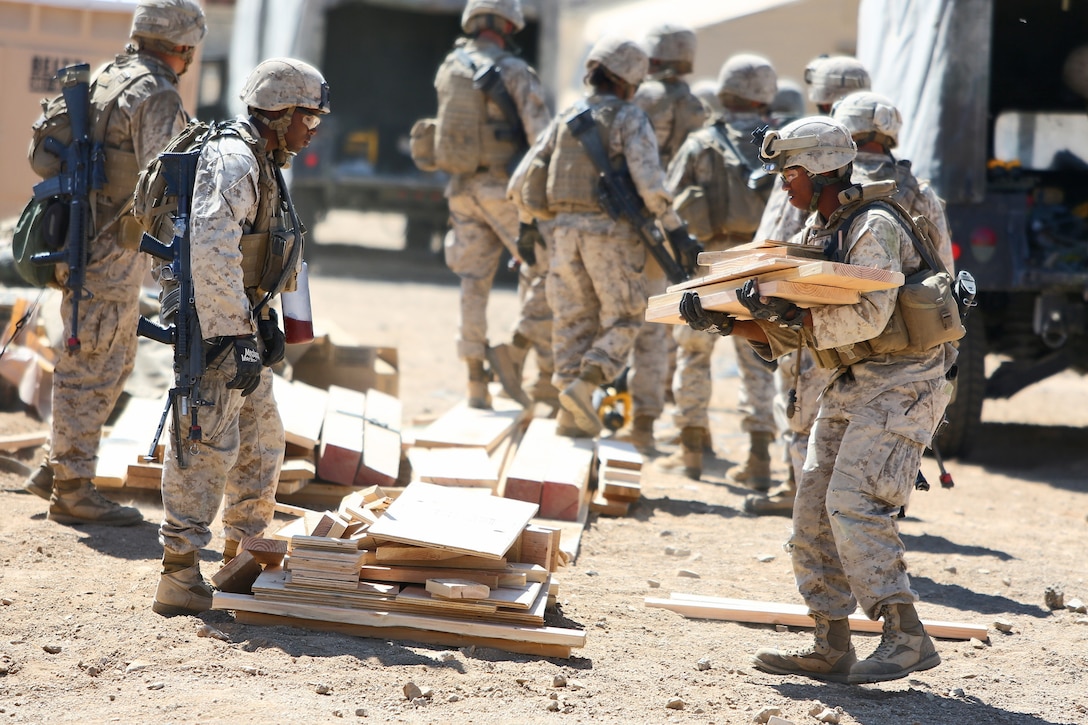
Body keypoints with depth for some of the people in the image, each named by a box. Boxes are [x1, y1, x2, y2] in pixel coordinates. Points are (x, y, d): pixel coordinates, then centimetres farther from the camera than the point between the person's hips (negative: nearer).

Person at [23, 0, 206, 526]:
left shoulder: (107, 79, 13)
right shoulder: (157, 96, -16)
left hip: (90, 240, 10)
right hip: (112, 250, -10)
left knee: (115, 360, 19)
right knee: (91, 369, -2)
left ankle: (55, 469, 24)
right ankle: (72, 490, 4)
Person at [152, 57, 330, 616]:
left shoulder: (260, 162, 16)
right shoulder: (232, 161, -18)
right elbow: (212, 254, -28)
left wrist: (262, 322, 21)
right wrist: (237, 338, -29)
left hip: (241, 325, 11)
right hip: (215, 326, -11)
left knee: (261, 440, 18)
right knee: (208, 447, -9)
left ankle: (244, 555, 30)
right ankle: (179, 579, -6)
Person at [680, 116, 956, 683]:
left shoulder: (875, 226, -14)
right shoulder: (816, 231, 13)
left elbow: (868, 316, -27)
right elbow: (783, 336, 13)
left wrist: (789, 313, -32)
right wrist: (726, 323, -2)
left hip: (901, 381, -10)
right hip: (851, 383, 10)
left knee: (853, 503, -20)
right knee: (814, 507, 6)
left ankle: (906, 637, -18)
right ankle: (831, 647, 12)